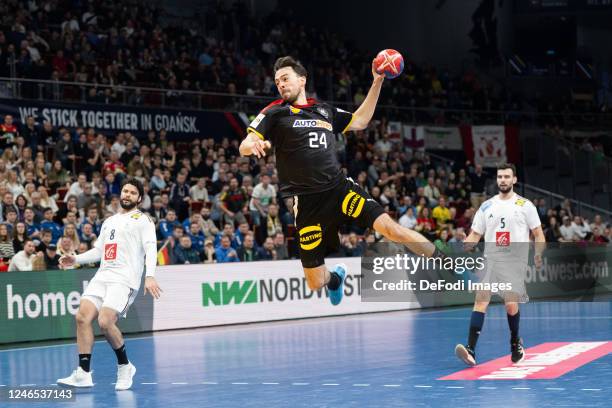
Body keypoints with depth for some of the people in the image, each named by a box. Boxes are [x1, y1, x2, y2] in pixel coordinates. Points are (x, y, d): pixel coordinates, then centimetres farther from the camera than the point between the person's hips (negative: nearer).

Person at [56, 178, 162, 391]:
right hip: (103, 275, 7)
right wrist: (75, 259, 14)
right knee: (83, 316, -10)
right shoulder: (109, 221, 25)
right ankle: (83, 374, -8)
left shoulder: (142, 220, 3)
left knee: (105, 322, -22)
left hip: (124, 279, -7)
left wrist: (150, 276, -25)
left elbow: (150, 248, -10)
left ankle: (125, 366, 0)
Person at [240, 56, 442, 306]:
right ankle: (335, 277, 39)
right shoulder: (275, 113, 4)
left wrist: (377, 82, 21)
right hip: (307, 202, -2)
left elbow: (360, 121, 28)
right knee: (315, 283, 1)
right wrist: (253, 145, -30)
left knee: (390, 228, -20)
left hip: (340, 189, 2)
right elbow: (244, 147, -5)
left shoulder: (324, 111, 16)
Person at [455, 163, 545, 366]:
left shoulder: (524, 205, 3)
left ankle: (515, 342, 26)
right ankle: (471, 350, -20)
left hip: (515, 263, -2)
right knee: (481, 300, -12)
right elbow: (475, 236, 14)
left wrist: (538, 254, -8)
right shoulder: (486, 206, 12)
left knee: (511, 305, -4)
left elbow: (538, 234, 4)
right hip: (490, 261, 2)